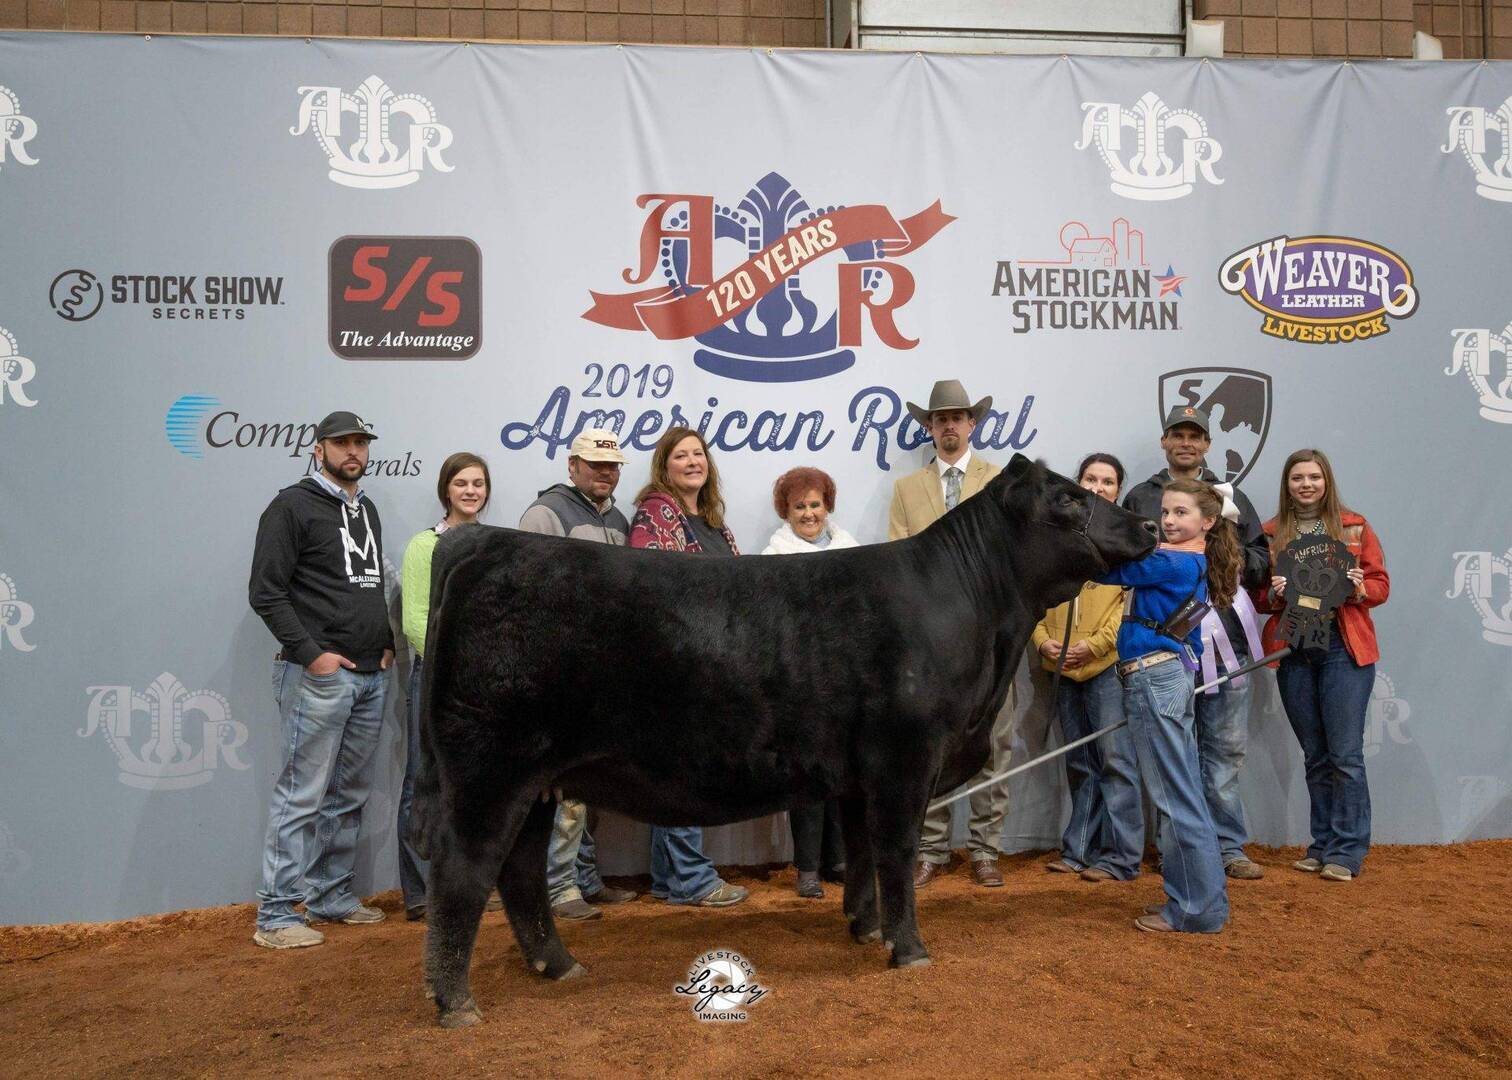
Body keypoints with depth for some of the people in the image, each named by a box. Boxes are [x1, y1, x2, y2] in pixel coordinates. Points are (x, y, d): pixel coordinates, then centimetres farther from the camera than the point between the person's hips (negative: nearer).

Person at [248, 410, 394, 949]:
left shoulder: (367, 510, 18)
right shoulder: (293, 506, -6)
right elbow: (266, 592, -11)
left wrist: (386, 643, 11)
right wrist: (311, 652, -16)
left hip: (371, 676, 8)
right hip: (318, 676, -8)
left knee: (349, 794, 13)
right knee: (302, 794, -6)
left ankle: (332, 895, 23)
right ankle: (275, 914, 1)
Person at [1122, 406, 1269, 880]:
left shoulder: (1231, 499, 17)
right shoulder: (1140, 498, 12)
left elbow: (1263, 562, 15)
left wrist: (1240, 561, -4)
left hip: (1225, 638, 1)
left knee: (1225, 747, 2)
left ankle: (1228, 847, 9)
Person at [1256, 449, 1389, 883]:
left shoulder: (1354, 527, 5)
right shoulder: (1270, 533, 9)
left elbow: (1381, 584, 4)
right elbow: (1256, 594, 9)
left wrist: (1360, 588, -17)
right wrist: (1273, 594, -12)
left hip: (1343, 648, -2)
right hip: (1292, 650, 2)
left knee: (1345, 754, -5)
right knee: (1315, 757, 10)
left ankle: (1347, 852, 1)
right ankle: (1322, 846, 17)